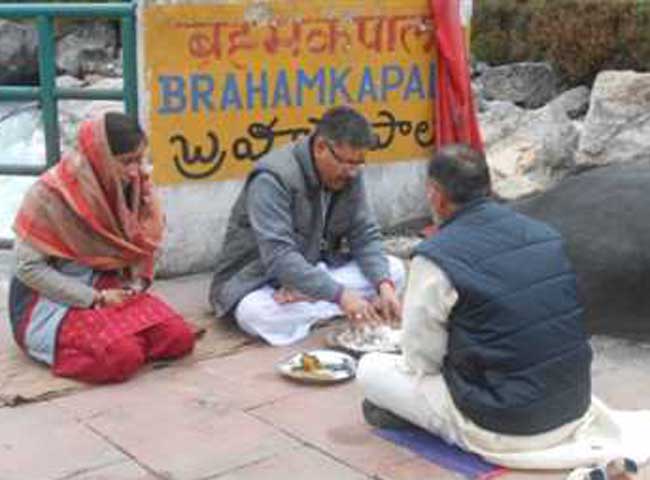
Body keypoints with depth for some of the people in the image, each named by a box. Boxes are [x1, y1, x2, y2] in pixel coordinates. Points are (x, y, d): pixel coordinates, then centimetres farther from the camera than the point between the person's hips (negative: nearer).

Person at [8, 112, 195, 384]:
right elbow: (29, 267, -16)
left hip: (107, 288, 5)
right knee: (123, 356, -29)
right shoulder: (51, 193, -18)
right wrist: (95, 299, -19)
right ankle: (65, 343, -1)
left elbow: (143, 246, 12)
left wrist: (135, 284, -8)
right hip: (52, 299, -5)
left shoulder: (133, 186, -2)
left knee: (179, 338, -17)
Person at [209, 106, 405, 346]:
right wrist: (340, 295, -42)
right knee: (257, 314, -40)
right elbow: (279, 257, -35)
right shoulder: (273, 178, -27)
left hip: (316, 270, 7)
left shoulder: (349, 175, -6)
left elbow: (365, 235, -4)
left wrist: (384, 285, -23)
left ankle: (303, 297, -18)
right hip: (259, 282, -6)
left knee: (394, 269, -10)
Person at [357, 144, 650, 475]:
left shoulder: (436, 258, -16)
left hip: (504, 429, -6)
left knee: (369, 368, 7)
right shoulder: (547, 235, 2)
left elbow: (422, 359, -7)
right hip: (574, 410, 6)